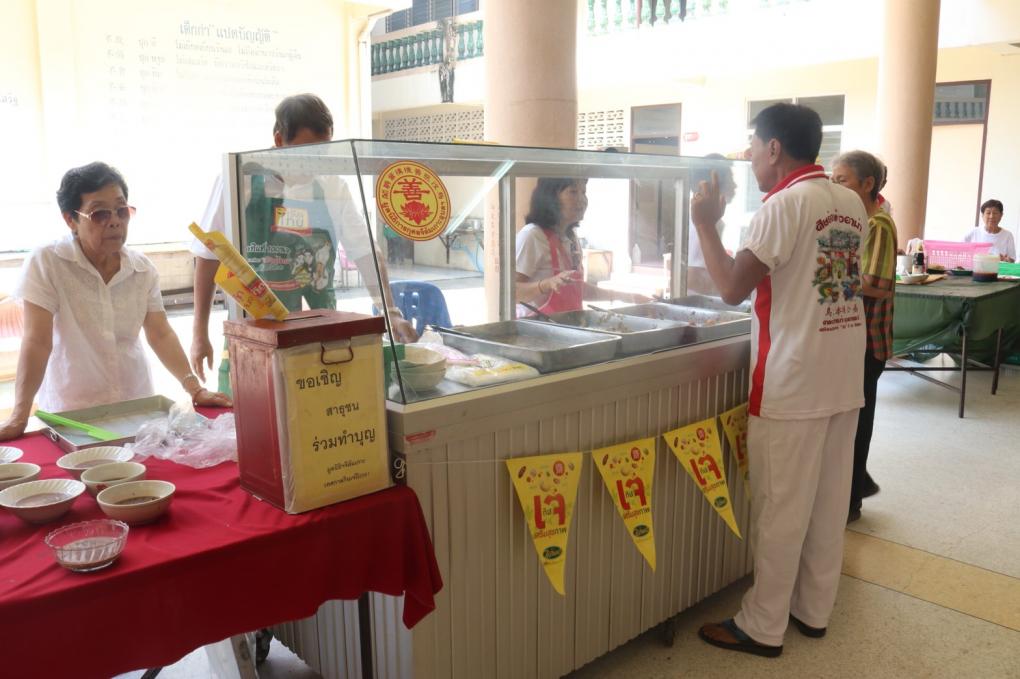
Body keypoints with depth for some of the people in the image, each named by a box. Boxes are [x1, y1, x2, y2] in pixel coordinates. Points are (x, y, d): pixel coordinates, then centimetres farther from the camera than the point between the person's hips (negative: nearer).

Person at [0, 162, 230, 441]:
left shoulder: (143, 269, 2)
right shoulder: (45, 263, -10)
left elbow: (161, 335, 4)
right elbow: (37, 342, -14)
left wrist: (195, 389, -7)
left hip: (137, 404, 3)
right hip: (71, 413, -3)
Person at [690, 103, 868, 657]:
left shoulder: (784, 204, -14)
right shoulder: (853, 204, 10)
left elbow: (732, 289, -17)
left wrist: (705, 223, -6)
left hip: (793, 383, -8)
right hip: (844, 378, 8)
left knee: (780, 510, 2)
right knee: (829, 503, 15)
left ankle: (762, 627, 14)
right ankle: (813, 610, 29)